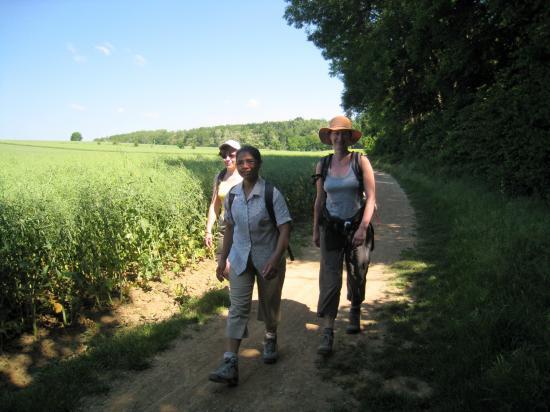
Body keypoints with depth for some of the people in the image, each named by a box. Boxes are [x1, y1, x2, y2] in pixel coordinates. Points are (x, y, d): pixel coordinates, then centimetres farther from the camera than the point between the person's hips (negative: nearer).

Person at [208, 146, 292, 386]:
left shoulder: (271, 194, -15)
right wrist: (222, 259, 10)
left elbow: (285, 228, -18)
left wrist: (276, 258, -30)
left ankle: (270, 341, 44)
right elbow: (230, 228, 9)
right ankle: (230, 364, -3)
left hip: (268, 258, -2)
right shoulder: (232, 196, -1)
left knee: (270, 305, 16)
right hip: (240, 259, 3)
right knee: (237, 309, -3)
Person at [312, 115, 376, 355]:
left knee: (357, 275, 14)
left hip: (357, 227, -1)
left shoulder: (361, 161, -5)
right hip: (331, 228, 1)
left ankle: (355, 311, 42)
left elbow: (370, 197, -9)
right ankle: (327, 332, 0)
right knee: (330, 279, -5)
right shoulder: (322, 165, 2)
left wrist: (363, 228, -18)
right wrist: (315, 230, 12)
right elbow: (320, 200, 10)